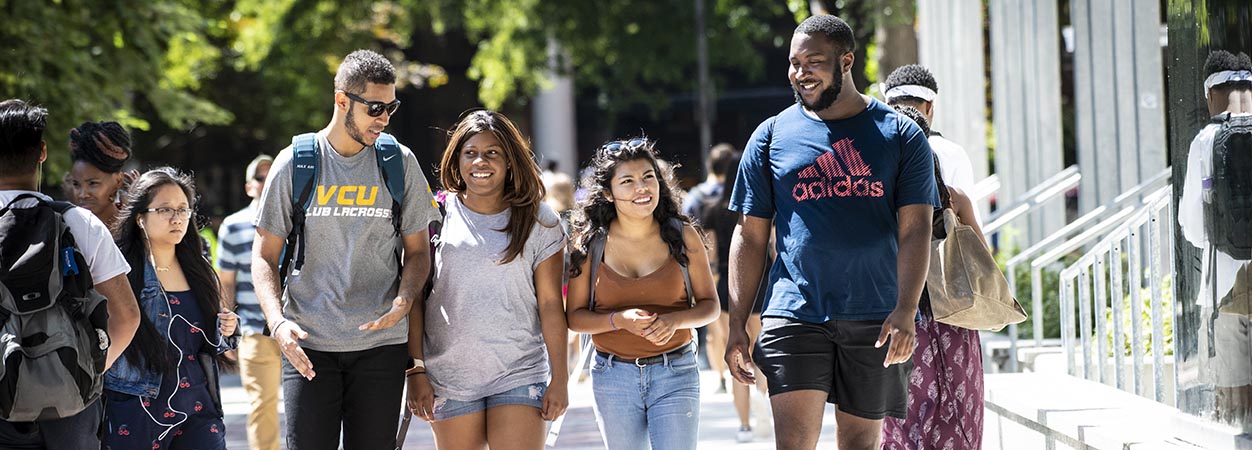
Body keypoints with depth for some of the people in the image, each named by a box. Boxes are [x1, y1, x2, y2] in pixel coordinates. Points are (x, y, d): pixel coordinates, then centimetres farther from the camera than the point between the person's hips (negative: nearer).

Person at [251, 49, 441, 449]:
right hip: (308, 346, -1)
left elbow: (417, 251, 11)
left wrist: (403, 302, -11)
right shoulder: (295, 164, 0)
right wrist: (278, 322, -14)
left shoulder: (399, 163, 4)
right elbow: (265, 256, 3)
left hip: (381, 344, 1)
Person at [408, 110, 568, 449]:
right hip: (450, 378, 1)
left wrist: (559, 379, -1)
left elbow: (550, 304, 3)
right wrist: (416, 373, -2)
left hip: (520, 375, -1)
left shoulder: (539, 222, 3)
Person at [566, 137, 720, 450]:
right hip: (613, 375, 1)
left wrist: (675, 320, -16)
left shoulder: (682, 236, -2)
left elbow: (709, 304, 4)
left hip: (675, 373, -1)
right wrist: (619, 320, -18)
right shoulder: (589, 243, -2)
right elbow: (574, 316, 1)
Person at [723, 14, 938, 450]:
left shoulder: (900, 134, 4)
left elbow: (915, 230, -2)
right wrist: (737, 324, 2)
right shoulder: (772, 136, 7)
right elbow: (750, 236, 9)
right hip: (795, 315, 0)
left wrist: (905, 311, -16)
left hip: (875, 320, 0)